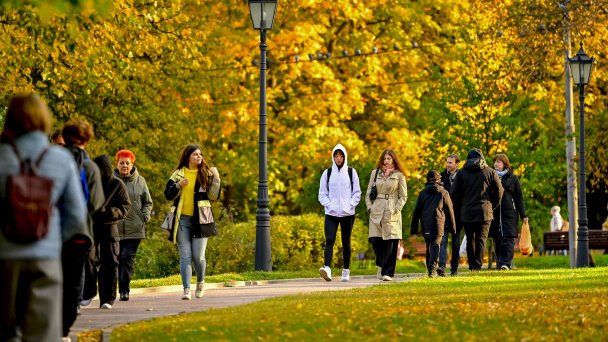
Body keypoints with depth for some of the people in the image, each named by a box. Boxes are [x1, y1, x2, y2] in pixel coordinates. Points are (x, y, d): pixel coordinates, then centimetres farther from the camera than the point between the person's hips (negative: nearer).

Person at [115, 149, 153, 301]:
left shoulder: (140, 181, 8)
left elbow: (148, 203, 15)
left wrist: (145, 218, 1)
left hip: (134, 229, 0)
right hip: (115, 228, 0)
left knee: (128, 257, -10)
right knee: (119, 259, 5)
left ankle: (124, 290, -12)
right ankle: (123, 290, 15)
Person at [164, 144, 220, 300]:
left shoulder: (206, 174, 6)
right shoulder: (178, 174, 8)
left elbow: (214, 196, 0)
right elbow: (168, 195, 6)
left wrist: (216, 179, -11)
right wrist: (178, 185, -11)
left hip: (200, 220, -1)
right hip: (182, 219, 1)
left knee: (198, 256, -4)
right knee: (185, 255, -5)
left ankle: (200, 283, 23)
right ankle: (186, 290, -7)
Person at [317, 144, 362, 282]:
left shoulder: (351, 172, 4)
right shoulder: (327, 173, 6)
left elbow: (357, 193, 6)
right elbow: (322, 193, 7)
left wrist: (350, 205, -9)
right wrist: (329, 205, -9)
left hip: (347, 213, 0)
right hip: (331, 213, 0)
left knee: (346, 242, 8)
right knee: (329, 240, -16)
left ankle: (346, 271, 18)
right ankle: (327, 269, -29)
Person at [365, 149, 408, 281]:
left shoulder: (399, 175, 6)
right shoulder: (375, 173, 14)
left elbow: (403, 196, 5)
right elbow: (368, 193, 15)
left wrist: (396, 209, -6)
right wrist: (370, 207, 2)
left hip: (391, 212, -2)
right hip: (376, 210, 2)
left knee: (390, 242, -7)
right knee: (375, 240, -5)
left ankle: (387, 272, -5)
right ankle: (381, 265, 20)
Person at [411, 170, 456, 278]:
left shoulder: (423, 193, 9)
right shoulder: (443, 192, 3)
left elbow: (416, 211, 10)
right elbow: (449, 210, 6)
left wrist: (414, 228, 13)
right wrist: (452, 226, 13)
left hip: (426, 224, 3)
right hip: (438, 223, -3)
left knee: (429, 247, 13)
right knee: (435, 245, -5)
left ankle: (431, 269, 18)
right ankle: (432, 270, -17)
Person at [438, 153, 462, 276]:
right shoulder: (442, 176, 5)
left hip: (457, 214, -1)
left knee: (456, 243, 9)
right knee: (442, 240, -11)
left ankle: (454, 268, 16)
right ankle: (442, 266, -21)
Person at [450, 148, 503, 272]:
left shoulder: (461, 173, 5)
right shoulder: (490, 172, 3)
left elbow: (454, 194, 2)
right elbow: (499, 192, 4)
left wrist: (460, 208, 14)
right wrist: (491, 206, 15)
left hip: (466, 214, 1)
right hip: (484, 213, -1)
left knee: (470, 240, 12)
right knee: (481, 239, -2)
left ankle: (472, 266, 13)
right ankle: (477, 266, -12)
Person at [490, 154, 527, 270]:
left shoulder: (513, 178, 7)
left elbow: (519, 198, 8)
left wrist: (523, 215, 4)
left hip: (509, 213, -2)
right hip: (494, 213, 2)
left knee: (508, 239, -11)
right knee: (497, 241, 2)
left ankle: (506, 263, -18)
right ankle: (499, 264, 8)